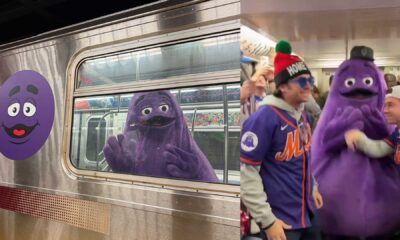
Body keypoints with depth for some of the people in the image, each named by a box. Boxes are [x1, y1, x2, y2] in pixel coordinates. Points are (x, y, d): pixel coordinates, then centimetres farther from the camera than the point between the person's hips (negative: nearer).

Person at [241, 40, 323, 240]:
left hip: (307, 214, 8)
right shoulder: (264, 118, -21)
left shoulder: (303, 115, 5)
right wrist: (266, 219, -20)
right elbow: (246, 172, -22)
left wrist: (312, 188, 18)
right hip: (281, 220, -8)